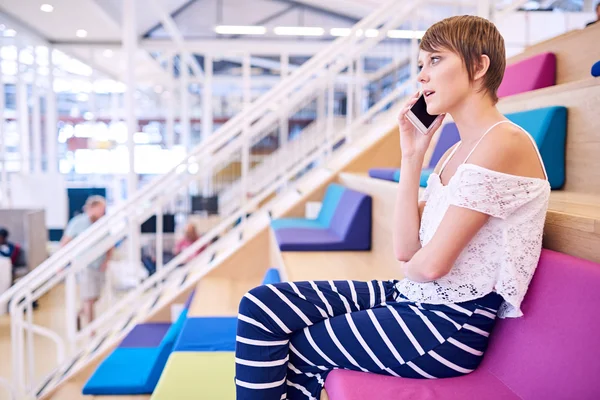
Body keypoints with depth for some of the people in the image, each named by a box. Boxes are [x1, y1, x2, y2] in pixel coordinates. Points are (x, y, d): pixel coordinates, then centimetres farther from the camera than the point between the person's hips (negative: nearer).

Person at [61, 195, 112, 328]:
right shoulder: (78, 222, -10)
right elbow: (64, 243, -3)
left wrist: (107, 260, -6)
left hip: (99, 266, 5)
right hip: (85, 266, -4)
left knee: (95, 297, 14)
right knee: (89, 299, -3)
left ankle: (78, 315, 45)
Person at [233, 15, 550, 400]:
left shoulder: (504, 142, -16)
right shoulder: (457, 152, 12)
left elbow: (430, 264, -21)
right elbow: (406, 250, 3)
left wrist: (407, 267, 2)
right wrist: (411, 157, 1)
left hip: (450, 326, -8)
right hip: (413, 297, 8)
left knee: (290, 347, -2)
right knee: (261, 304, 0)